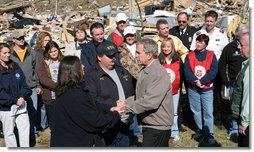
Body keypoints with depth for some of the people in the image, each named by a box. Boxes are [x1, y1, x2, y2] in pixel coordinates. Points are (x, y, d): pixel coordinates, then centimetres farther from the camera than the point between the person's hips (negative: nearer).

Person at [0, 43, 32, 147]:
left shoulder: (15, 66, 6)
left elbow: (23, 83, 5)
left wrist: (23, 97, -11)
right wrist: (14, 101, -18)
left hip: (21, 104, 4)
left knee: (25, 127, 8)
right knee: (9, 131, 9)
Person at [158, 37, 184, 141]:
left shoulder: (178, 59, -1)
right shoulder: (159, 60, -4)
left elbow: (181, 74, 5)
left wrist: (179, 87, 5)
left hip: (175, 91, 1)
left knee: (174, 113, 9)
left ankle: (174, 133, 20)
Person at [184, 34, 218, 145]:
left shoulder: (211, 55, 0)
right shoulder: (190, 55, 3)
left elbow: (213, 71, -10)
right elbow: (187, 71, -6)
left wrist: (201, 81, -18)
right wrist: (195, 81, -19)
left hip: (207, 88, -2)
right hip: (193, 88, 2)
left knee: (208, 112, -1)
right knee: (196, 111, 11)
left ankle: (209, 134, 11)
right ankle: (200, 130, 27)